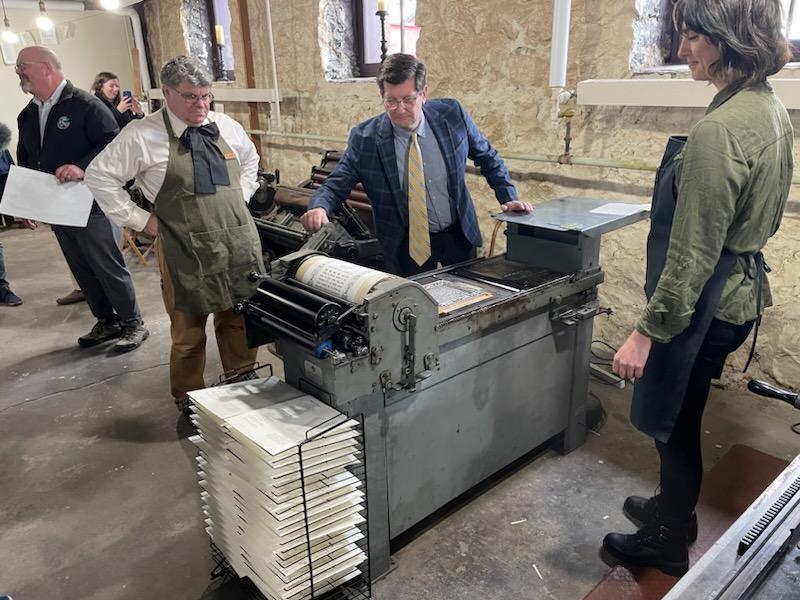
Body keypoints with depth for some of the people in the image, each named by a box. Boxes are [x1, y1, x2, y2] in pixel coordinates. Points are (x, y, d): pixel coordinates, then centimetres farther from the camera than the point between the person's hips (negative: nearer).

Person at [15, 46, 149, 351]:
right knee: (82, 269, 13)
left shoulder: (84, 104, -9)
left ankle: (133, 323, 10)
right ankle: (106, 322, 25)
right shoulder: (27, 115, 14)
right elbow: (24, 161, 20)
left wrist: (83, 168, -27)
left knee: (107, 266, -2)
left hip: (89, 203, -8)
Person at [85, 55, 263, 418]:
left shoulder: (226, 127, 6)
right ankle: (189, 400, 28)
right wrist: (140, 220, -5)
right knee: (188, 331, 8)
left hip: (240, 242, 4)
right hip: (186, 250, -4)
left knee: (241, 321, 14)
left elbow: (250, 159, 24)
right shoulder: (142, 136, -7)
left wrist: (239, 198, 12)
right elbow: (99, 176, -2)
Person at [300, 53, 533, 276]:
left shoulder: (451, 115, -10)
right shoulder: (365, 138, -15)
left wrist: (508, 197, -3)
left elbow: (487, 157, 4)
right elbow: (335, 185, -11)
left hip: (459, 235, 2)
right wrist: (319, 208, -32)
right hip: (406, 243, -2)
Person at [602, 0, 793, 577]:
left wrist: (647, 331, -17)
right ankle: (675, 507, 46)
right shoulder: (770, 108, 5)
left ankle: (667, 544, 33)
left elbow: (692, 255, -24)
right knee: (681, 416, 24)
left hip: (702, 305, -9)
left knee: (672, 422, 11)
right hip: (739, 289, 9)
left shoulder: (720, 129, -25)